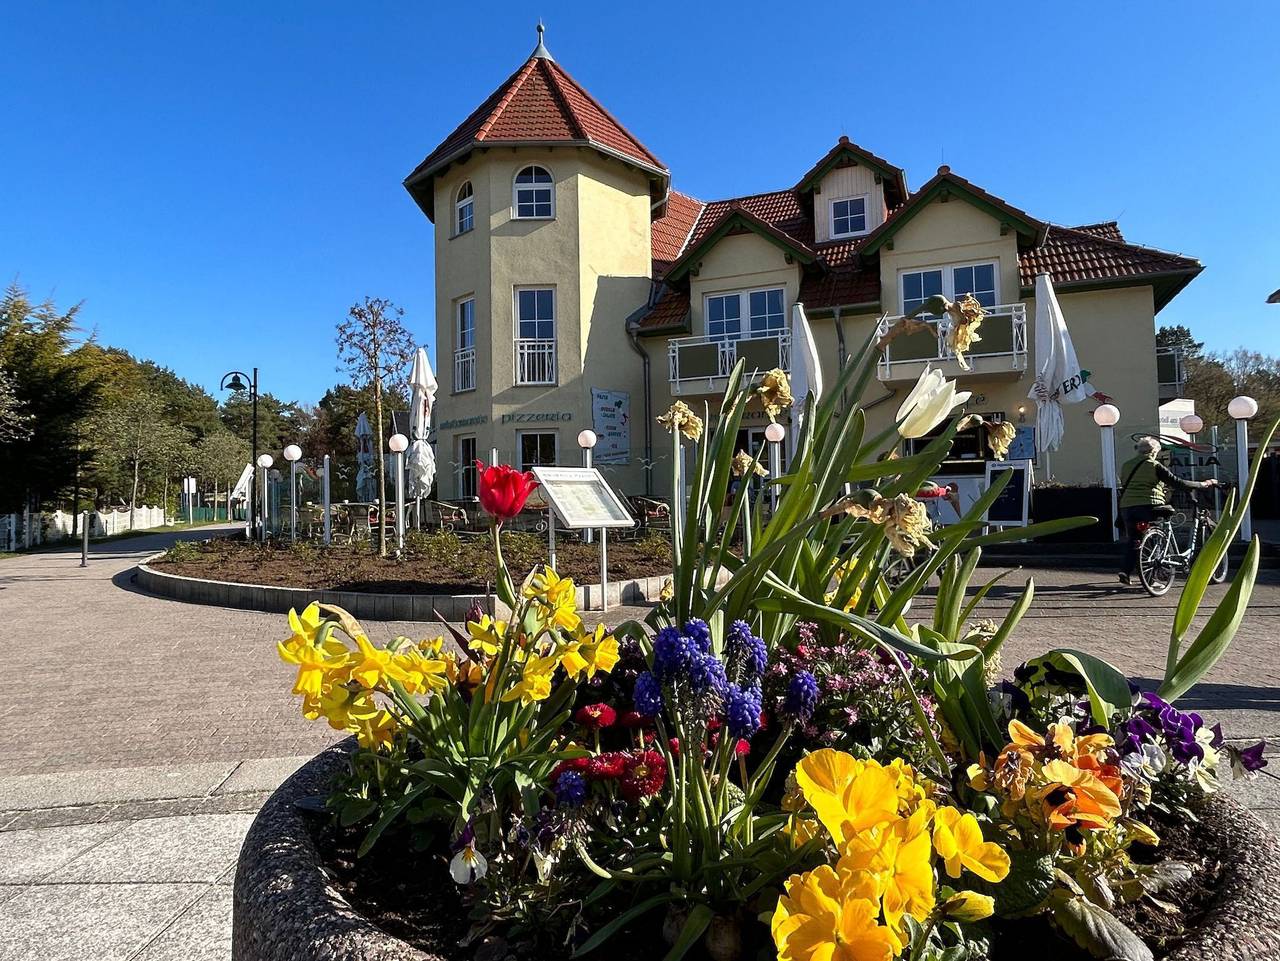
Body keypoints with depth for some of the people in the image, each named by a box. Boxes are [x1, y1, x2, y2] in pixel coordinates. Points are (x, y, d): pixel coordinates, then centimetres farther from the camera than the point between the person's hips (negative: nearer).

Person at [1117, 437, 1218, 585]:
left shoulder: (1126, 465, 14)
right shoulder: (1155, 466, -2)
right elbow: (1178, 483, -3)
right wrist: (1203, 484, 7)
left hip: (1126, 507, 5)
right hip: (1148, 507, -5)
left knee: (1133, 541, 13)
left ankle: (1126, 572, -1)